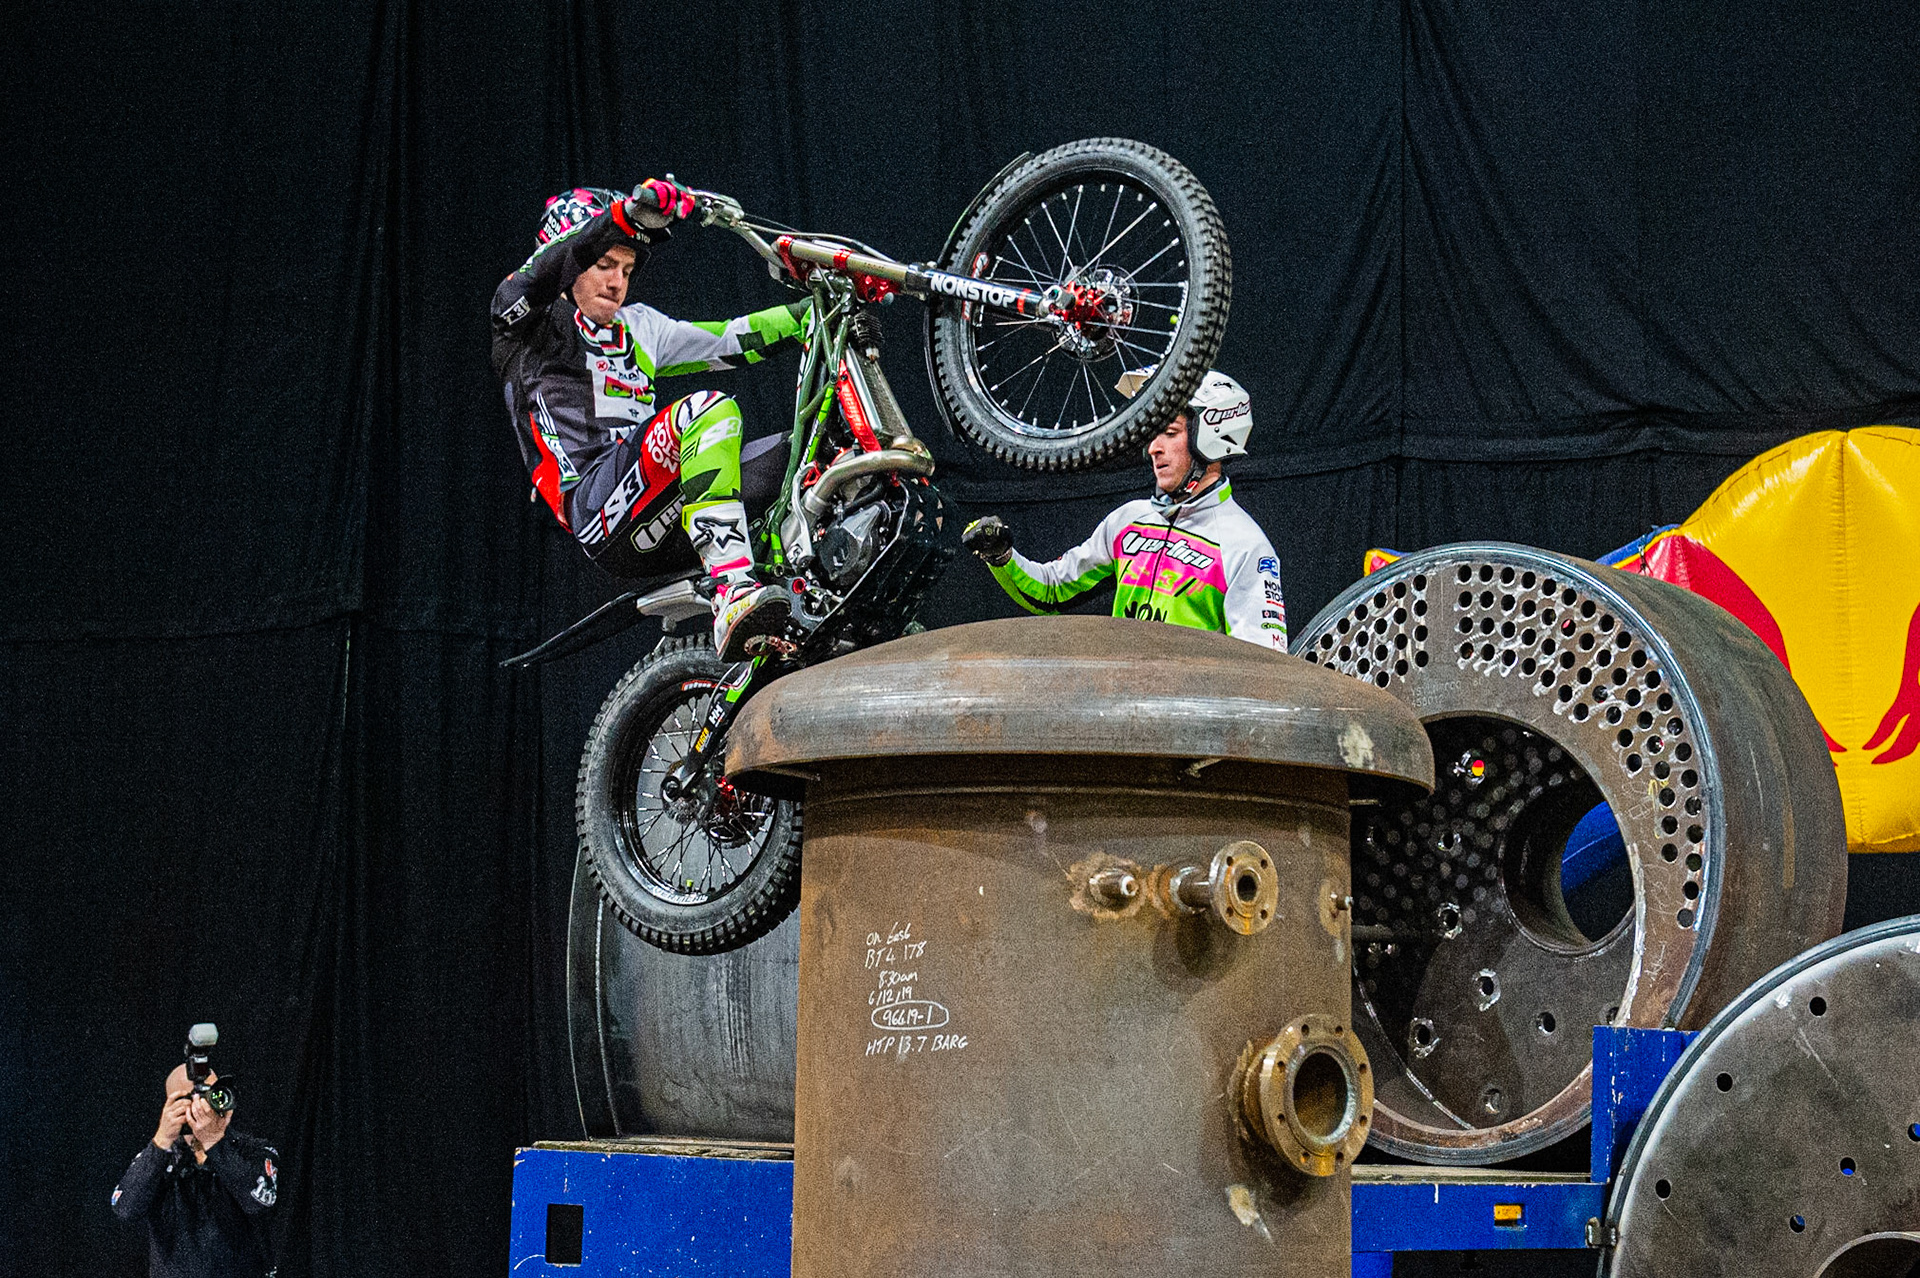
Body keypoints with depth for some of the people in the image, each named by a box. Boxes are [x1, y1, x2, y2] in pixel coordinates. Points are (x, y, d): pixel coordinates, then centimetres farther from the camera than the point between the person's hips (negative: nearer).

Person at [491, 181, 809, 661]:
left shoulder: (638, 327, 31)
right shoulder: (528, 319, 12)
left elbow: (733, 339, 27)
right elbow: (543, 270, -11)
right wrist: (632, 211, -23)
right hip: (594, 508, -8)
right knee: (709, 410, -31)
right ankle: (731, 596, -47)